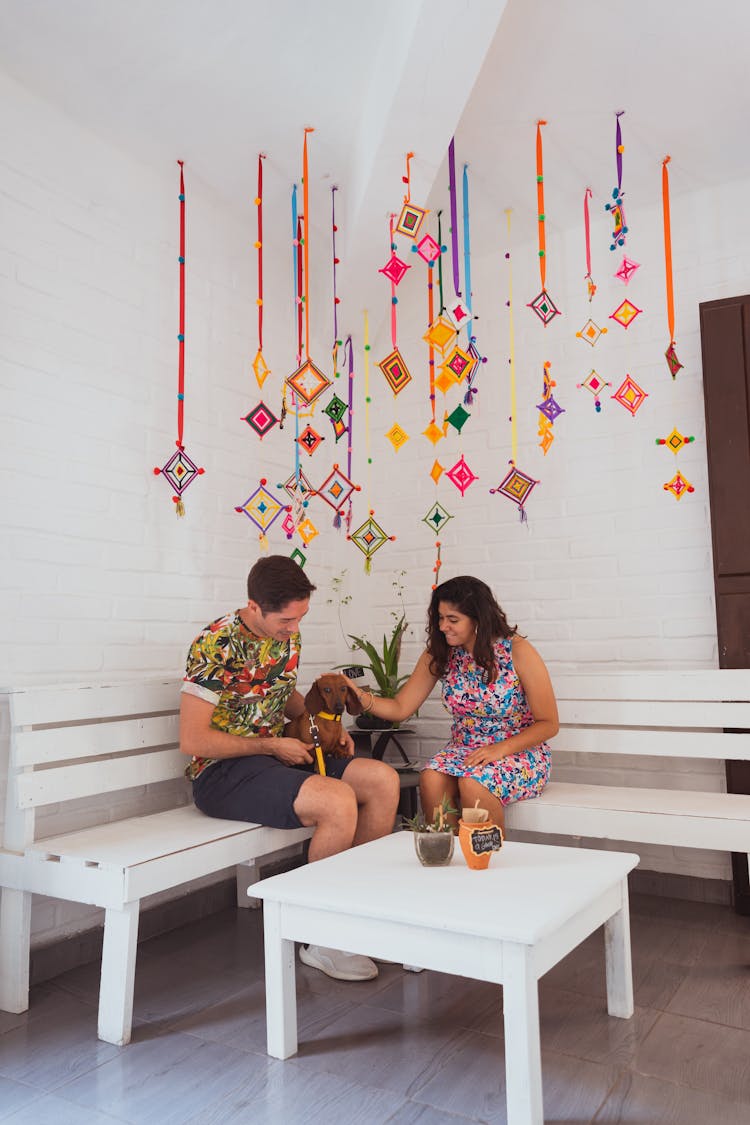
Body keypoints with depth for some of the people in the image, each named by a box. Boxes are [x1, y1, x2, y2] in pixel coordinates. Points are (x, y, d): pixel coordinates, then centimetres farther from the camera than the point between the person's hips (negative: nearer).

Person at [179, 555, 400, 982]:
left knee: (384, 781, -7)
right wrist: (273, 745, -16)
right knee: (338, 802, -29)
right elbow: (192, 740, -19)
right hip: (222, 772, -8)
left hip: (275, 756, 8)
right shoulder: (216, 645, -19)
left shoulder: (288, 635, 4)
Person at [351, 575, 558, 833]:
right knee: (431, 779, -28)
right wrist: (359, 695, -20)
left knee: (473, 784, -33)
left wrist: (500, 748, -22)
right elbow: (400, 708, -1)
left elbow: (548, 723, -9)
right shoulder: (439, 654, -1)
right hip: (465, 750, 4)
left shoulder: (517, 651, -13)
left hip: (519, 751, -4)